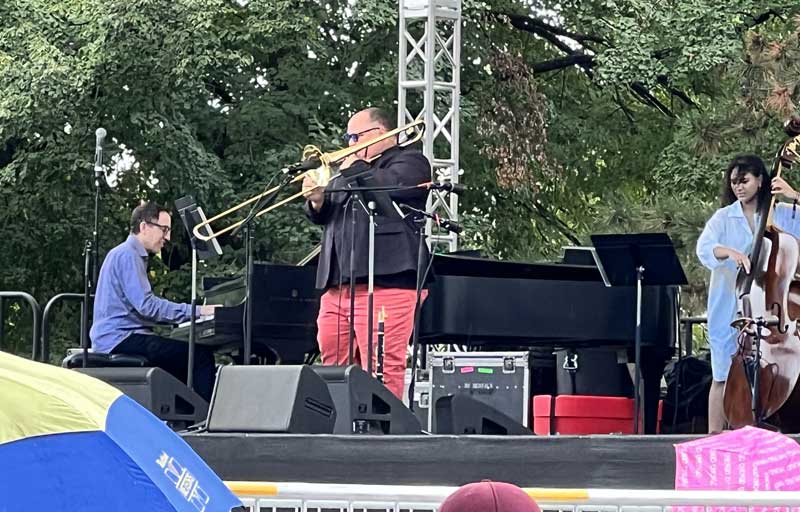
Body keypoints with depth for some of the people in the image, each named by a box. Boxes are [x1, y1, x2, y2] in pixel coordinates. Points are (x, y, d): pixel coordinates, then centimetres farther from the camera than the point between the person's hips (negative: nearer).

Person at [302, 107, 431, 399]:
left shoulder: (409, 162, 4)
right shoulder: (351, 168, 29)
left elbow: (389, 185, -18)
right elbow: (324, 216, 28)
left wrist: (355, 169, -3)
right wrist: (316, 201, 6)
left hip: (385, 282, -8)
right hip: (338, 285, 8)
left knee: (382, 369, -14)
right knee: (333, 362, 7)